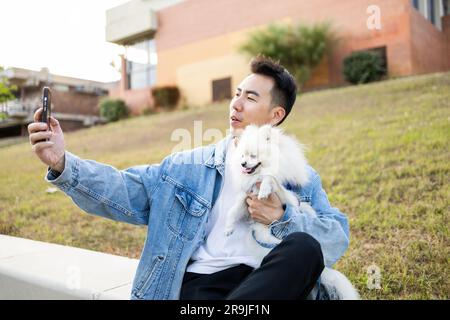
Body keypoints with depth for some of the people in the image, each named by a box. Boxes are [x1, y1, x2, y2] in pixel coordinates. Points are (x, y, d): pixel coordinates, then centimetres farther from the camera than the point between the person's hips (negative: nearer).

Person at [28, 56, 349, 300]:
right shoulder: (188, 166, 13)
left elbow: (337, 238, 4)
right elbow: (124, 191, 5)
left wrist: (281, 218, -13)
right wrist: (63, 165, -11)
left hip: (268, 282, 3)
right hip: (198, 284, -2)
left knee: (305, 247, -31)